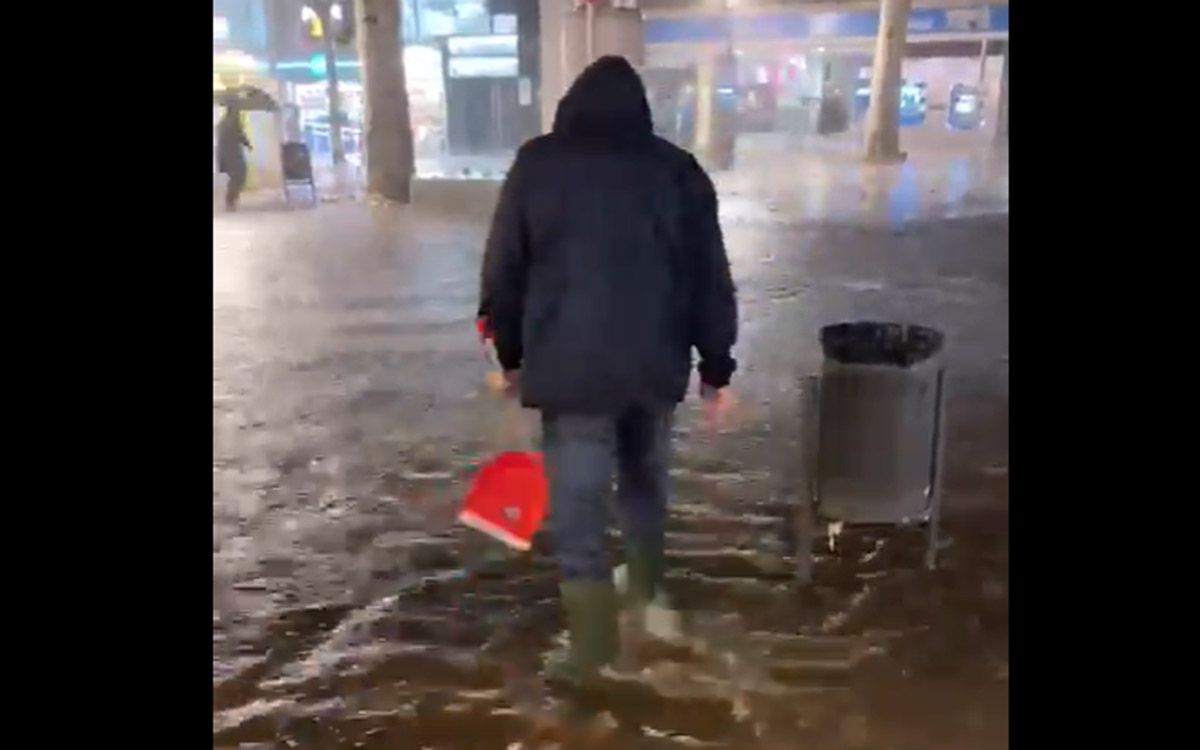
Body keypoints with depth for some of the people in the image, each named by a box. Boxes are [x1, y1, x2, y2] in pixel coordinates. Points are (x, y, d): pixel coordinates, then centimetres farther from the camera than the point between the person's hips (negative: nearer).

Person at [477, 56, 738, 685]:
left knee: (578, 508, 4)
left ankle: (592, 649, 9)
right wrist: (716, 363, 11)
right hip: (657, 361, 3)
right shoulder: (677, 169, 5)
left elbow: (503, 270, 3)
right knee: (644, 479, 24)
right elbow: (711, 279, 4)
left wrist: (510, 353, 14)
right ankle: (644, 588, 44)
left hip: (570, 366, -3)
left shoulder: (537, 164, 1)